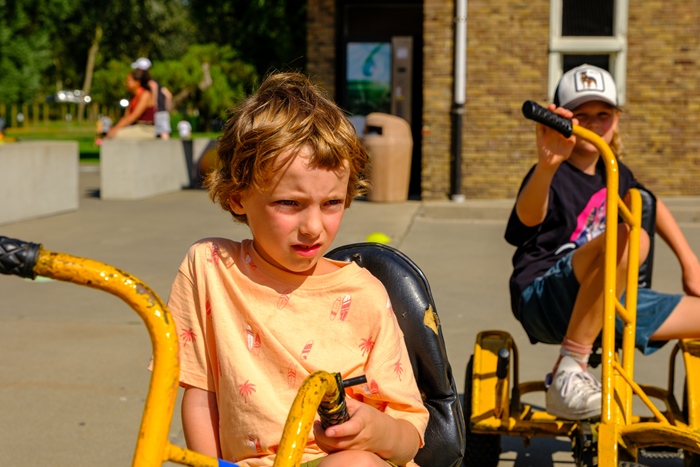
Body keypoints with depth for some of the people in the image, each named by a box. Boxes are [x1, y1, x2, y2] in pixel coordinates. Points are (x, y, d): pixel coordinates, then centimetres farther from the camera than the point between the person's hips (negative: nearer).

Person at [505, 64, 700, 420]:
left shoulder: (613, 174, 12)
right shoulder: (557, 176, -11)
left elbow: (653, 206, 32)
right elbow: (529, 216, -35)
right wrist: (547, 165, -54)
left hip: (607, 302, 8)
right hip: (544, 297, -7)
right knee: (629, 237, -35)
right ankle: (569, 371, -31)